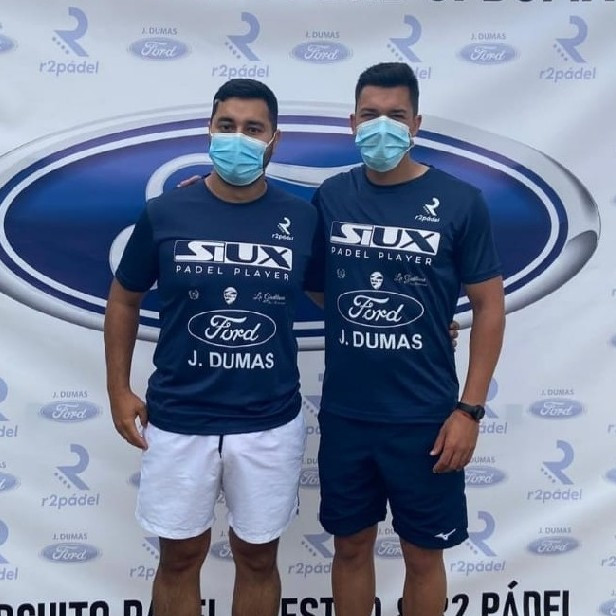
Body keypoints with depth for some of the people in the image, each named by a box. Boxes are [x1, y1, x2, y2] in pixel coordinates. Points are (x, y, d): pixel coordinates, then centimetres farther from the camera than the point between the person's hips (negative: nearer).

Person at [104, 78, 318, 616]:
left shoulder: (302, 218, -4)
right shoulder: (165, 213, -5)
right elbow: (124, 301, 7)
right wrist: (118, 390, 4)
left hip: (270, 423, 1)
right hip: (178, 420, 0)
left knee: (257, 557, 17)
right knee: (180, 557, 16)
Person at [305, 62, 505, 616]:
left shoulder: (459, 202, -7)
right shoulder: (332, 197, 1)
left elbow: (490, 306, -4)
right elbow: (315, 286, 14)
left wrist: (469, 409, -7)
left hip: (425, 417, -2)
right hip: (344, 413, 2)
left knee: (423, 553, 12)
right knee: (351, 544, 17)